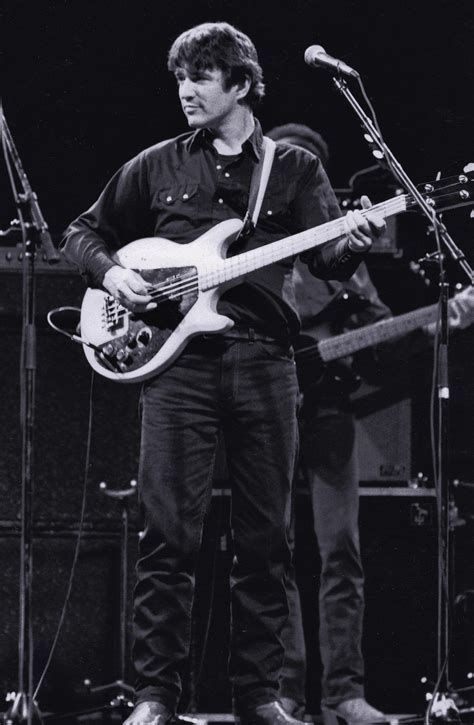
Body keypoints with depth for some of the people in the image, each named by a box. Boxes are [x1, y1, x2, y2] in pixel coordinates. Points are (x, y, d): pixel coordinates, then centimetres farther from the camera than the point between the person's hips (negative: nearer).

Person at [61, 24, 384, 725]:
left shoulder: (295, 169, 11)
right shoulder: (156, 167, 13)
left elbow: (328, 257, -1)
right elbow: (83, 233, 19)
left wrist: (352, 243, -24)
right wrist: (111, 273, -2)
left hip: (264, 361, 1)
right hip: (177, 358, 0)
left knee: (265, 537, 3)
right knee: (169, 531, -6)